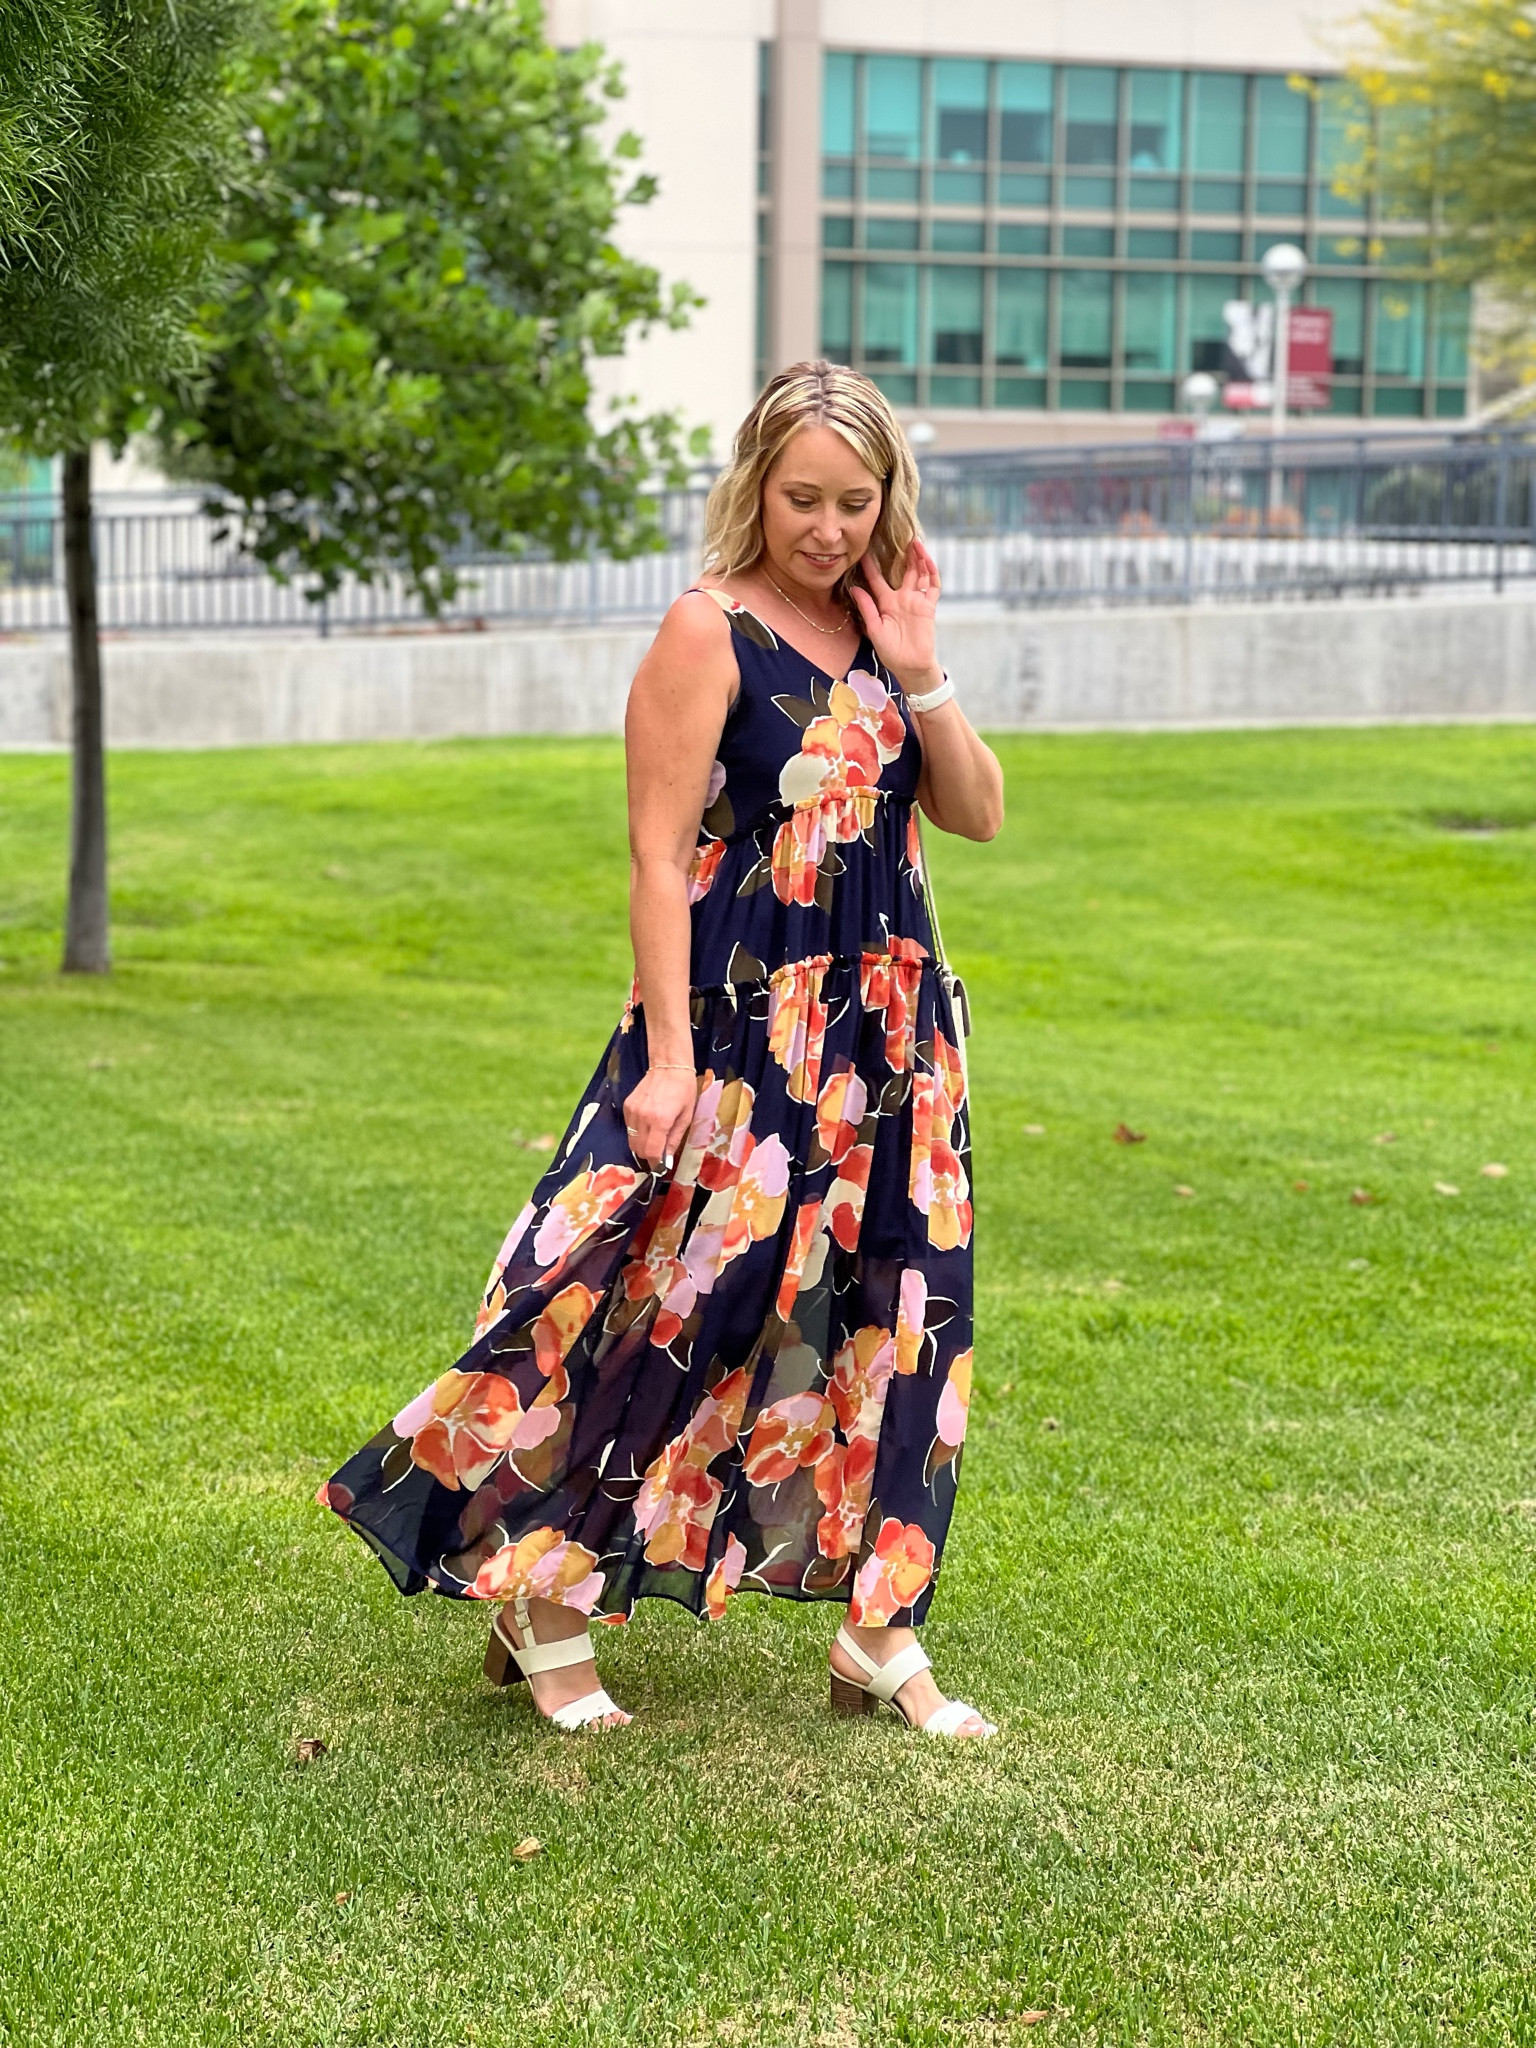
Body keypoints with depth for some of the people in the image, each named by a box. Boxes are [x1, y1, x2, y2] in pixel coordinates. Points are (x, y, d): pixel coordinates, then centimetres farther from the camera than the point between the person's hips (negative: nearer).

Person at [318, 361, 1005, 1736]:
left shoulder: (881, 627, 9)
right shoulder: (709, 632, -10)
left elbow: (979, 814, 8)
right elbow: (660, 855, -14)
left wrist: (920, 669, -5)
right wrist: (669, 1054, -19)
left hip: (889, 1029, 7)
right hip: (745, 1029, -7)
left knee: (896, 1310, 8)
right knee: (670, 1306, -3)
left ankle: (879, 1632, 17)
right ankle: (543, 1597, 13)